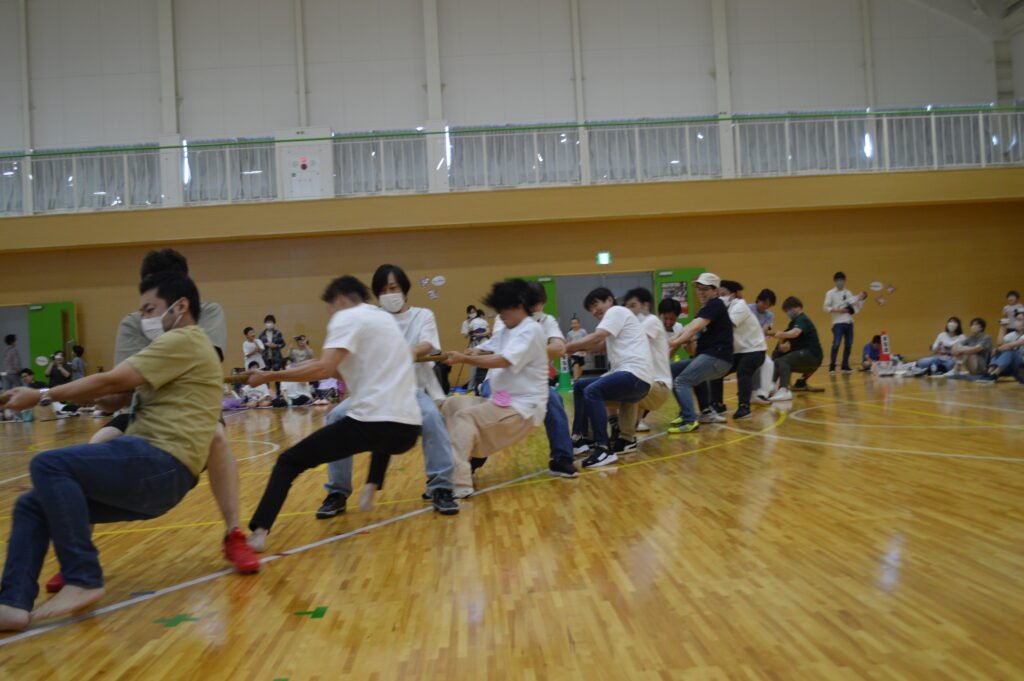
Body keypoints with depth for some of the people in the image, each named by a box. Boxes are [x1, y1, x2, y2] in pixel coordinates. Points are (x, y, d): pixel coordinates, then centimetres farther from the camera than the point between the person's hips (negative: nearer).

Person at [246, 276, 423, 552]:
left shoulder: (347, 317, 1)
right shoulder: (385, 318, 23)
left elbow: (324, 369, -13)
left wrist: (269, 376, -5)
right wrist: (309, 367, 35)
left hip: (372, 422, -7)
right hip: (407, 428, 7)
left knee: (289, 462, 5)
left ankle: (259, 532, -10)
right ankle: (372, 488, 27)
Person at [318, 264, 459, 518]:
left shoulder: (422, 315, 6)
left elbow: (428, 346, -14)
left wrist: (413, 351, -39)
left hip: (413, 388, -2)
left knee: (431, 417, -34)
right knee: (337, 417, -21)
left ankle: (440, 488, -21)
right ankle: (338, 492, -6)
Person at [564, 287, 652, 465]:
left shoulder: (616, 311, 0)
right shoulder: (613, 318, 29)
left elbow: (596, 338, -13)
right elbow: (597, 346, 13)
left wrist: (566, 347, -9)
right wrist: (577, 347, -2)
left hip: (636, 374, -11)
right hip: (626, 373, 11)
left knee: (592, 391, -29)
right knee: (580, 386, 15)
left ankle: (604, 449, -30)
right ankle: (580, 439, 14)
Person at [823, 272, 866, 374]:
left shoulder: (848, 293, 14)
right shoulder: (830, 293, -1)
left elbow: (855, 307, 11)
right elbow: (826, 308, -7)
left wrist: (861, 300, -2)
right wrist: (837, 310, -18)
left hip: (849, 322, 5)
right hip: (838, 323, -5)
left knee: (848, 345, 6)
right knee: (836, 344, -12)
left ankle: (845, 366, 14)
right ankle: (832, 366, -6)